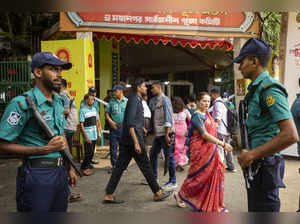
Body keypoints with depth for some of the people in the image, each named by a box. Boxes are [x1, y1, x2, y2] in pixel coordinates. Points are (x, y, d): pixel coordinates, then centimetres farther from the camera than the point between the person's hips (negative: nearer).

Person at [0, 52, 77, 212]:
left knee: (60, 211, 19)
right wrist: (46, 149, -20)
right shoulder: (22, 103, -13)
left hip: (60, 171, 7)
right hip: (37, 174, -7)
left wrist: (70, 168, 16)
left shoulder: (58, 102, 11)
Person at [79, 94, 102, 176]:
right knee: (88, 153, -4)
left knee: (92, 152, 12)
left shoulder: (94, 109, 10)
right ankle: (84, 168, 11)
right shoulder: (82, 110, -10)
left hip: (94, 135, 6)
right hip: (88, 135, -6)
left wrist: (99, 133, 11)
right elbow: (81, 125, -12)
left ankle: (88, 166, 26)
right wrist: (86, 136, -16)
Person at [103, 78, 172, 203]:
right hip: (133, 138, -10)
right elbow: (130, 123, -21)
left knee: (120, 167, 8)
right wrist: (136, 143, -24)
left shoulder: (137, 100, 17)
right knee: (145, 166, 2)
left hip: (126, 141, 10)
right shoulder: (134, 100, -13)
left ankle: (109, 195, 13)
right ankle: (157, 193, 17)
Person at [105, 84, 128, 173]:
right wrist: (111, 122, -7)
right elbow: (107, 113, 7)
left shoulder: (127, 101, 0)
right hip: (114, 126, 1)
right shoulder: (112, 101, 3)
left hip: (124, 127, -1)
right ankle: (114, 165, 18)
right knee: (113, 147, 6)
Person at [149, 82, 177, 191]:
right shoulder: (153, 101, 14)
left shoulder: (165, 100, -11)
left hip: (165, 133, -8)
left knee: (169, 156, 0)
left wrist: (167, 134, -21)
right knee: (153, 154, 15)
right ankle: (153, 177, 30)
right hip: (158, 133, 8)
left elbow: (168, 118, -17)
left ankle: (172, 182, 12)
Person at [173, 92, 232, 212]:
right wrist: (222, 144, -24)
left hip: (210, 150, 8)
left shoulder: (207, 114, 12)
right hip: (200, 150, -8)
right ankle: (180, 195, 25)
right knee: (199, 175, 2)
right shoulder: (197, 115, -15)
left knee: (216, 173, 7)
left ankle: (215, 204, 21)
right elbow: (204, 135, -22)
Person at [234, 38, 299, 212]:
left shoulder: (269, 89, -18)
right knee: (255, 210, 22)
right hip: (256, 164, 10)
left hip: (265, 166, -10)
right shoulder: (257, 88, 13)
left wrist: (252, 155, -22)